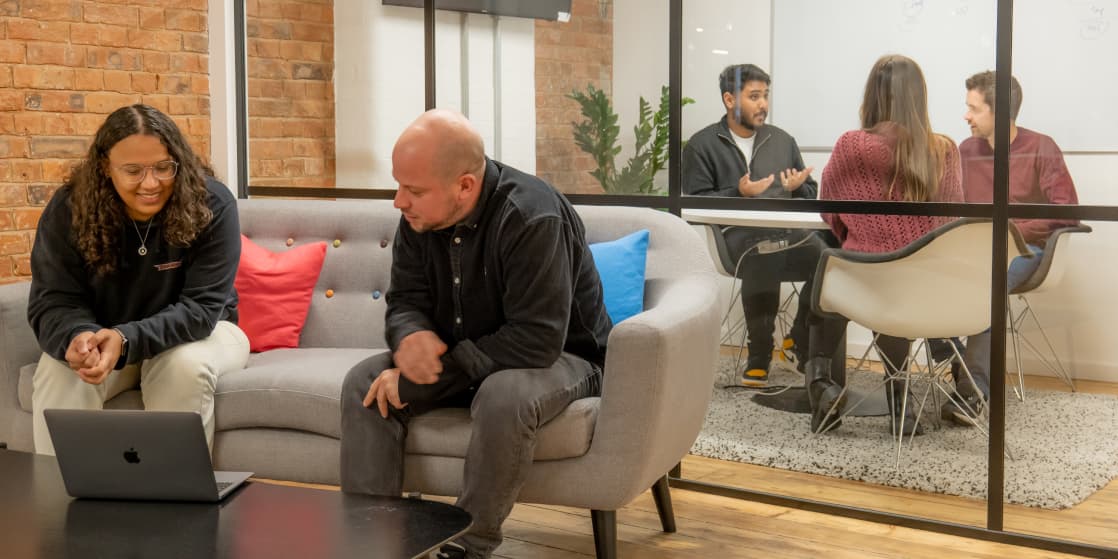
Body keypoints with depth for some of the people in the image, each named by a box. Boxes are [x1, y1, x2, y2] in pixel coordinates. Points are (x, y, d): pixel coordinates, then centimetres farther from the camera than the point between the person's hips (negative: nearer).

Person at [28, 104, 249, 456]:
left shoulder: (211, 205, -22)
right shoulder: (68, 209, -16)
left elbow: (201, 307, -25)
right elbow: (52, 302, -16)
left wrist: (125, 340, -42)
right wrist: (77, 338, -42)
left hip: (196, 333, -1)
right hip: (101, 339, 1)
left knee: (187, 365, -33)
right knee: (58, 372, -28)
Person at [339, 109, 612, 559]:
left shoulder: (532, 218, -29)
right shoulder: (419, 216, -7)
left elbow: (537, 340, -33)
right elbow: (405, 301, 0)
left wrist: (437, 365, -30)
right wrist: (410, 339, -26)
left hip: (560, 358, -7)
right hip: (459, 358, 7)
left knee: (503, 397, -38)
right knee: (363, 383, -11)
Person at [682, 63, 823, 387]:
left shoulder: (782, 140, 24)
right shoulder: (702, 145, 10)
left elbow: (811, 192, 23)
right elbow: (695, 202, -1)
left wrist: (799, 188, -1)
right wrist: (739, 194, -15)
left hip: (789, 232, 4)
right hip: (738, 234, -4)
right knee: (763, 253, -39)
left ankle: (800, 340, -4)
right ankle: (759, 356, -23)